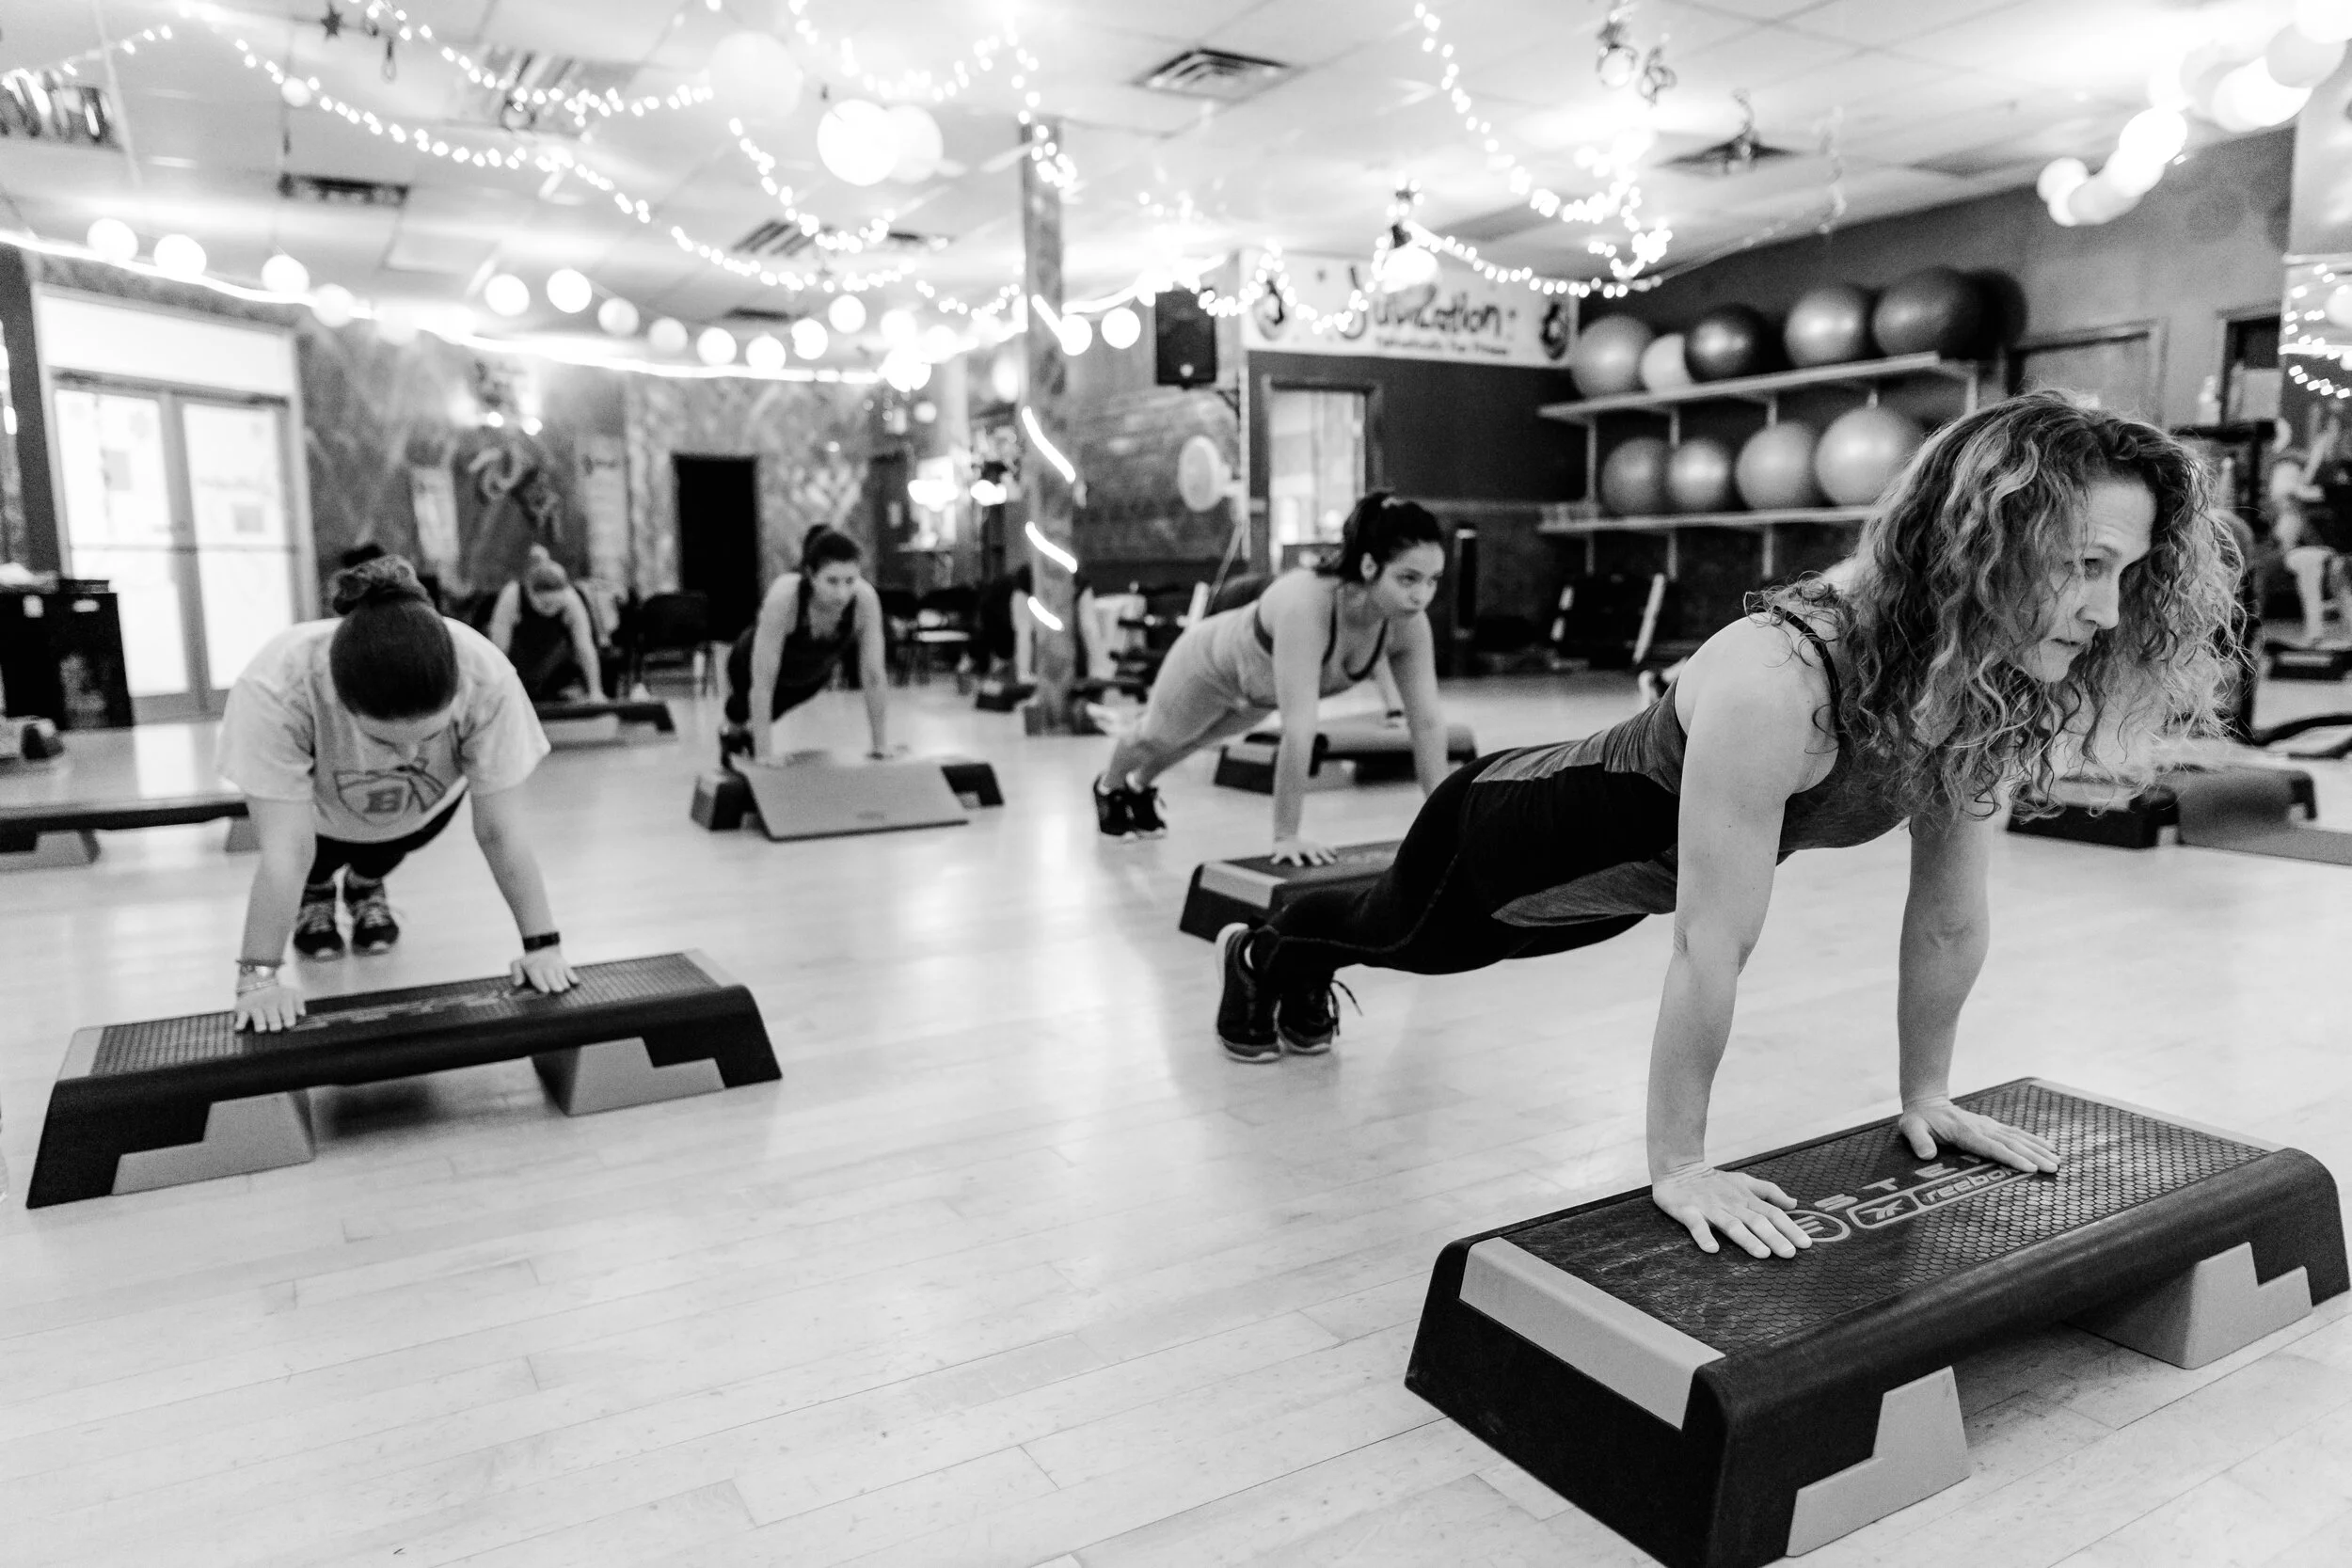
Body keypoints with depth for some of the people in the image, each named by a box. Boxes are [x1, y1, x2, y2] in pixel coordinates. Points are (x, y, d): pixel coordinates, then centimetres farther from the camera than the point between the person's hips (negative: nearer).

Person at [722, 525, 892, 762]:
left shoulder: (865, 598, -37)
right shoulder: (784, 596, -45)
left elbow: (874, 677, -29)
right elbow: (762, 682, -39)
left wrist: (881, 745, -27)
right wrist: (763, 753, -38)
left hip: (814, 669, 3)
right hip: (752, 664, -3)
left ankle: (744, 731, 62)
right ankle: (734, 730, 57)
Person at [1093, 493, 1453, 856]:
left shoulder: (1409, 623, -32)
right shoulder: (1305, 604, -50)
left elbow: (1427, 720, -26)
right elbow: (1298, 730, -51)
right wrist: (1285, 837, -50)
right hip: (1214, 660, -5)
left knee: (1189, 742, 34)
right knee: (1156, 739, 28)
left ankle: (1139, 787, 66)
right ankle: (1109, 788, 62)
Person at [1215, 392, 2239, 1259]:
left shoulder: (1984, 687, -20)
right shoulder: (1778, 685, -44)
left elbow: (1949, 915, -8)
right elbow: (1712, 947, -38)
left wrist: (1925, 1092, -2)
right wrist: (1677, 1166, -30)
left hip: (1628, 875, 6)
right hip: (1515, 830, -6)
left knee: (1437, 949, 34)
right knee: (1398, 935, 27)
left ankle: (1303, 971, 66)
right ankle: (1260, 955, 62)